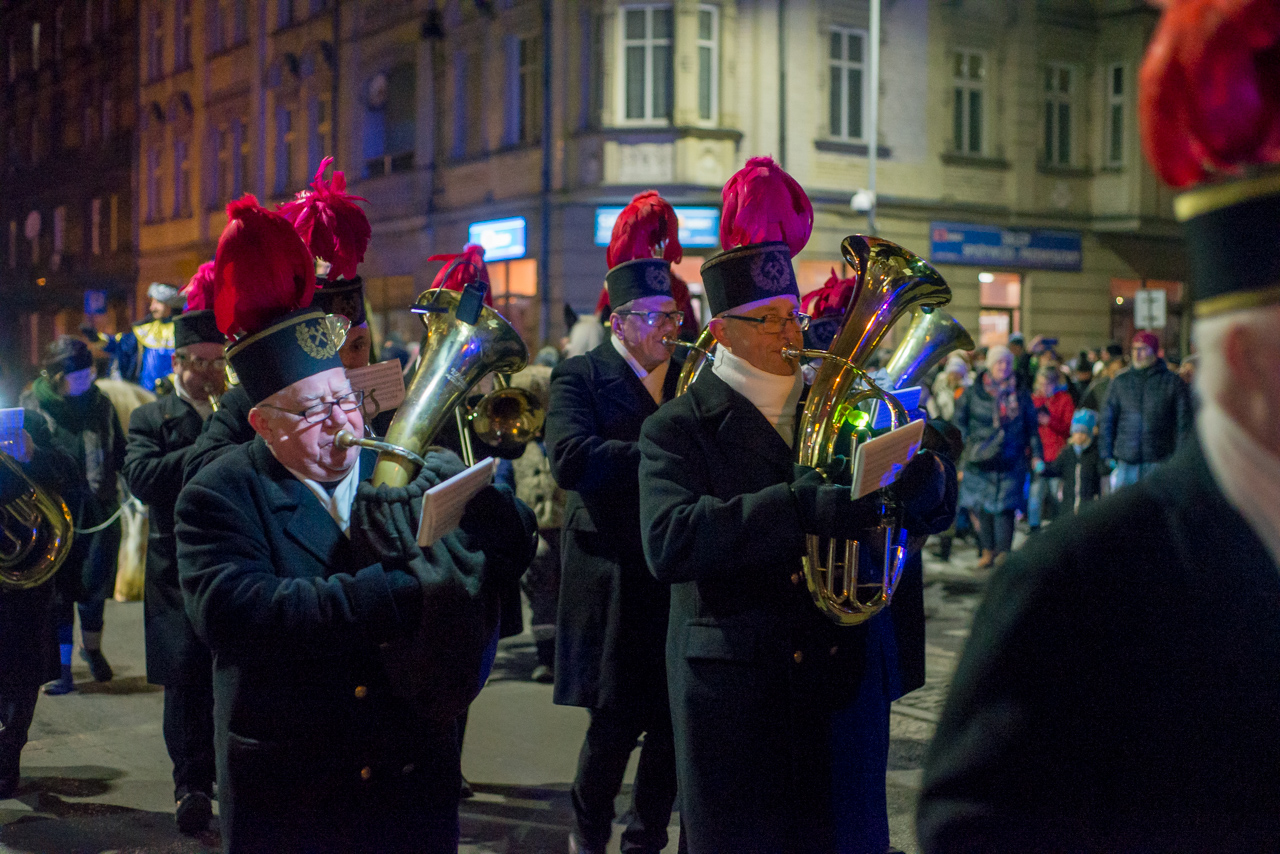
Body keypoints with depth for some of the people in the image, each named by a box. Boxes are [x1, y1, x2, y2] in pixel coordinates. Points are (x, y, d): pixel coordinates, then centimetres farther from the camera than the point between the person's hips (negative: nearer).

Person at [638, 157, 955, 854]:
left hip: (844, 684, 4)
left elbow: (934, 515, 9)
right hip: (732, 691, -4)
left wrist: (921, 471, -15)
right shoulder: (677, 429, -4)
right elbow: (669, 541, -22)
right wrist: (801, 507, -32)